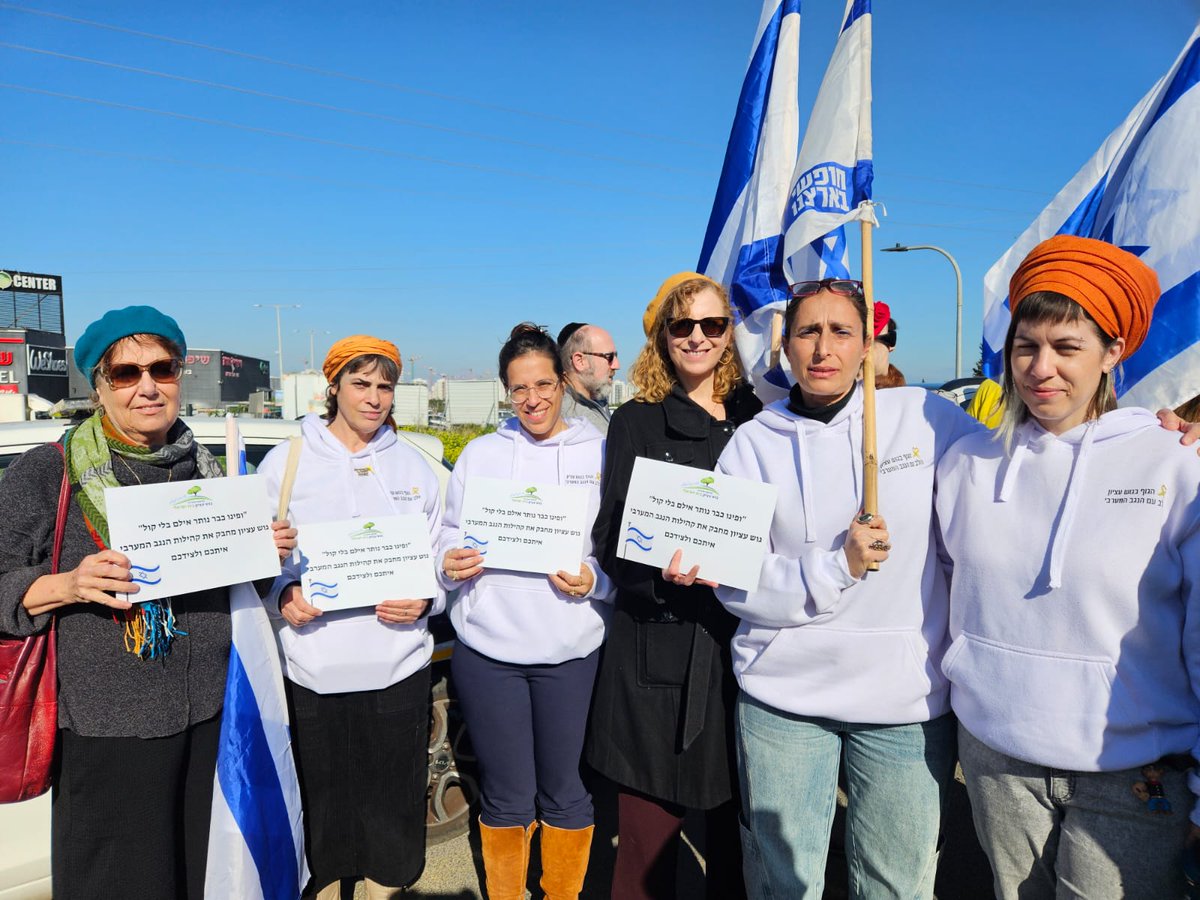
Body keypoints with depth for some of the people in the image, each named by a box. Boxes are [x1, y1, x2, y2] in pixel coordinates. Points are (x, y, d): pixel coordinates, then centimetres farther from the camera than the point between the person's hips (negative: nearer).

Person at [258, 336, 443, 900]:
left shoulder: (412, 467, 9)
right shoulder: (285, 462, 3)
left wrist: (425, 601, -9)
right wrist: (284, 596, -15)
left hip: (397, 669, 2)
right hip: (314, 673, -1)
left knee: (392, 810, 11)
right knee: (321, 809, 9)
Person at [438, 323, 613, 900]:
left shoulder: (602, 453, 2)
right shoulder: (480, 453, 7)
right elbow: (450, 539, 10)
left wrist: (594, 580, -16)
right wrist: (450, 565, -11)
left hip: (572, 651, -1)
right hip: (488, 648, 1)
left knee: (564, 791, 13)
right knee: (506, 796, 12)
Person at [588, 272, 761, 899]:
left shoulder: (756, 418, 8)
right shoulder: (636, 423, 2)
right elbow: (610, 544, -1)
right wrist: (662, 574, -20)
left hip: (742, 642, 2)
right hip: (658, 649, -2)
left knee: (736, 831, 13)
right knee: (647, 840, 6)